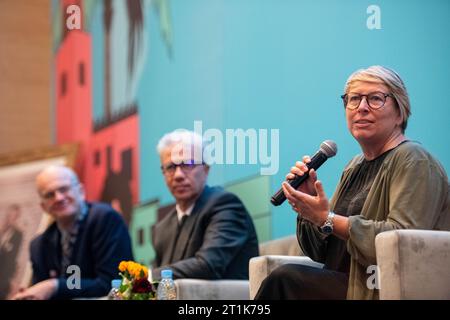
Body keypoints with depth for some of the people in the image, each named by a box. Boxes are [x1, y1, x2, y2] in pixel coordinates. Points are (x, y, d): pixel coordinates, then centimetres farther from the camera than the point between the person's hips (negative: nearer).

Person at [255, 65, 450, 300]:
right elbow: (322, 252, 17)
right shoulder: (355, 167, 18)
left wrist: (328, 219, -18)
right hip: (347, 283, 8)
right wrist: (307, 201, -1)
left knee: (285, 279, -21)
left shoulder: (413, 161, -8)